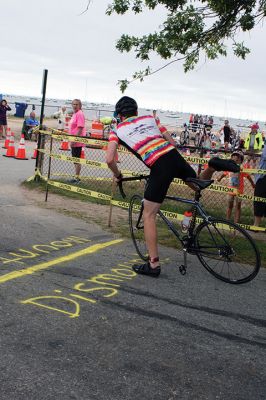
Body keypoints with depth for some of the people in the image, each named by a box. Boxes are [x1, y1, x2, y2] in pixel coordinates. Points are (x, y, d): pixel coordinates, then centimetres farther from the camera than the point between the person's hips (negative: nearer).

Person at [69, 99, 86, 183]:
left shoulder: (80, 114, -14)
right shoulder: (74, 114, 15)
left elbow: (80, 128, -21)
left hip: (77, 141, -10)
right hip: (74, 141, 10)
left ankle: (77, 177, 3)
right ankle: (77, 177, 24)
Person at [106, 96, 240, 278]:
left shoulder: (117, 130, 15)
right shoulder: (150, 118, 26)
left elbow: (109, 159, 4)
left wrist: (118, 176, 21)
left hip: (159, 166, -5)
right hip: (174, 154, 5)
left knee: (149, 215, 4)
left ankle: (153, 264, 3)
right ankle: (212, 166, 1)